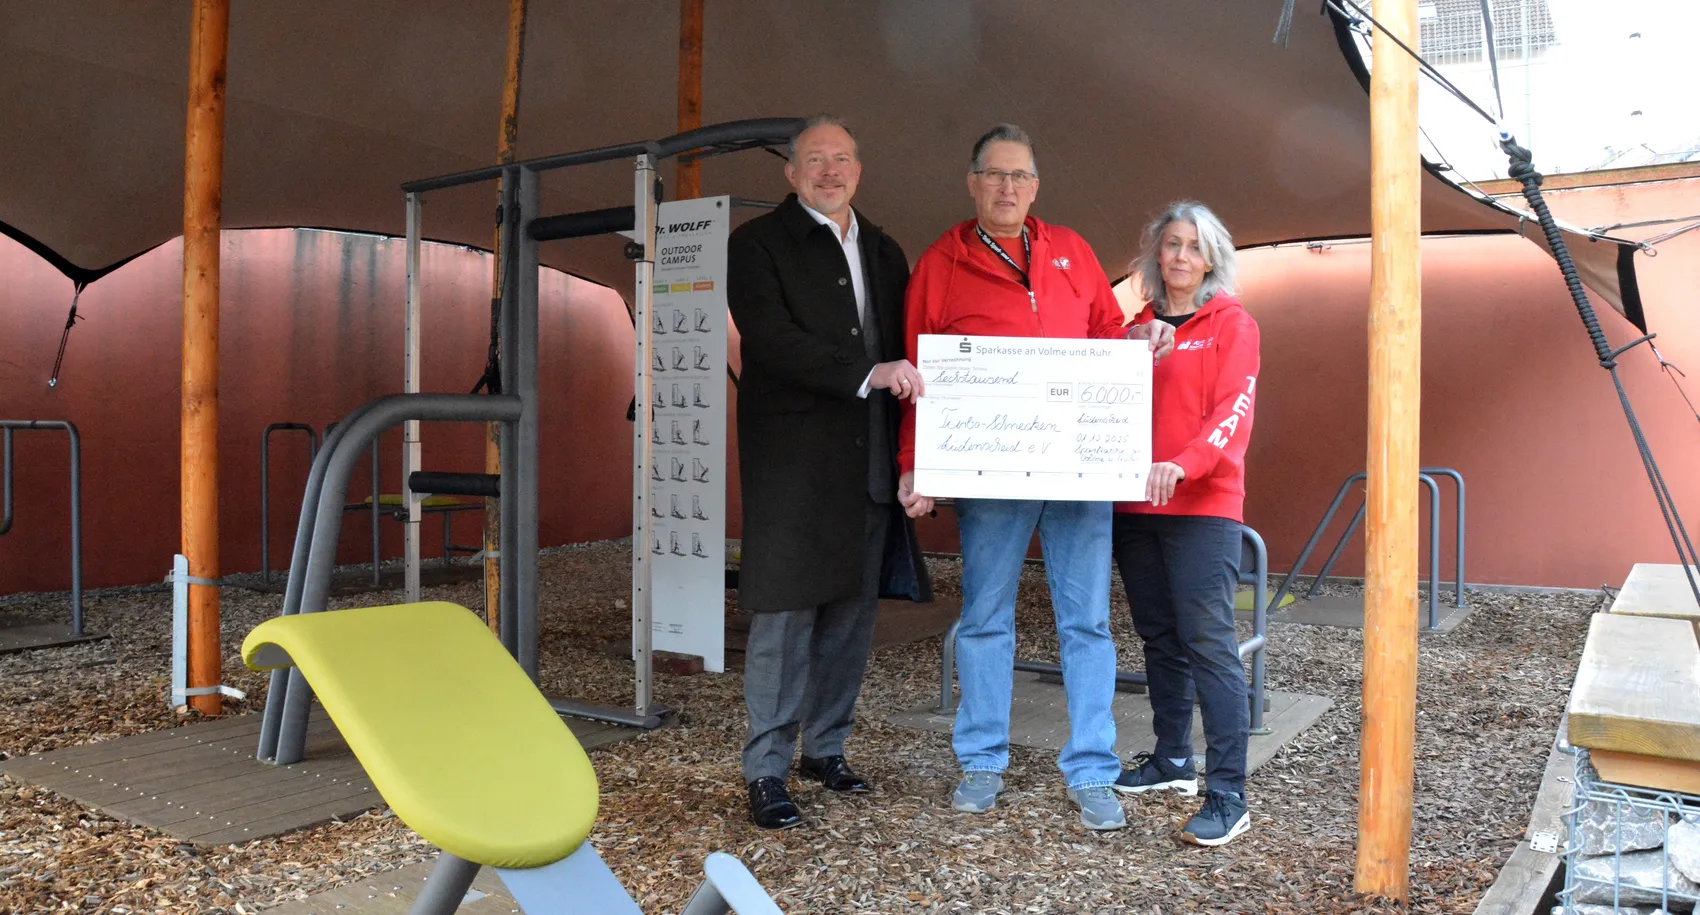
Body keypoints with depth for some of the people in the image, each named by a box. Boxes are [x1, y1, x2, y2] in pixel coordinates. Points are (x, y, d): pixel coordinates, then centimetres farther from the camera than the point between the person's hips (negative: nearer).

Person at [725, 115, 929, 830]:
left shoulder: (884, 252, 18)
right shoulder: (757, 243, 0)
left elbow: (904, 347, 19)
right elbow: (772, 341, -14)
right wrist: (869, 373, -21)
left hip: (869, 463, 6)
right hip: (793, 462, -6)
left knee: (853, 612, 11)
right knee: (785, 615, -3)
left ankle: (825, 747, 26)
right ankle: (766, 772, 8)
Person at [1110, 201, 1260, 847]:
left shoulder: (1232, 324, 0)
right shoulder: (1138, 327, 15)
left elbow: (1234, 412, -12)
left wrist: (1183, 464, -27)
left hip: (1203, 505, -5)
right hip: (1134, 505, 5)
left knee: (1208, 642, -9)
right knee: (1159, 637, 13)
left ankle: (1228, 794, -5)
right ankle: (1172, 760, 27)